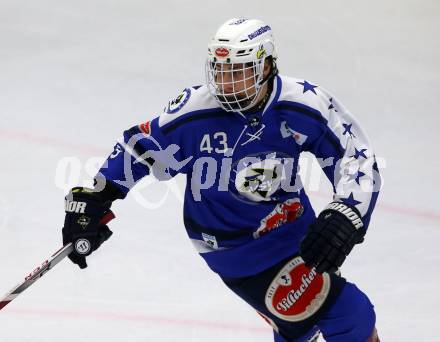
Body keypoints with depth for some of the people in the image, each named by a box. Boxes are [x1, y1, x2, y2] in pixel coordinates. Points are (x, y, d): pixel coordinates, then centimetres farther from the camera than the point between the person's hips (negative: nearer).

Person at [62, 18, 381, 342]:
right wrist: (93, 199, -9)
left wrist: (345, 217, -33)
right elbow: (140, 146, -8)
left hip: (292, 222, 4)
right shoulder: (193, 113, -23)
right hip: (235, 246, -4)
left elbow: (357, 158, -18)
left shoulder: (306, 104, -20)